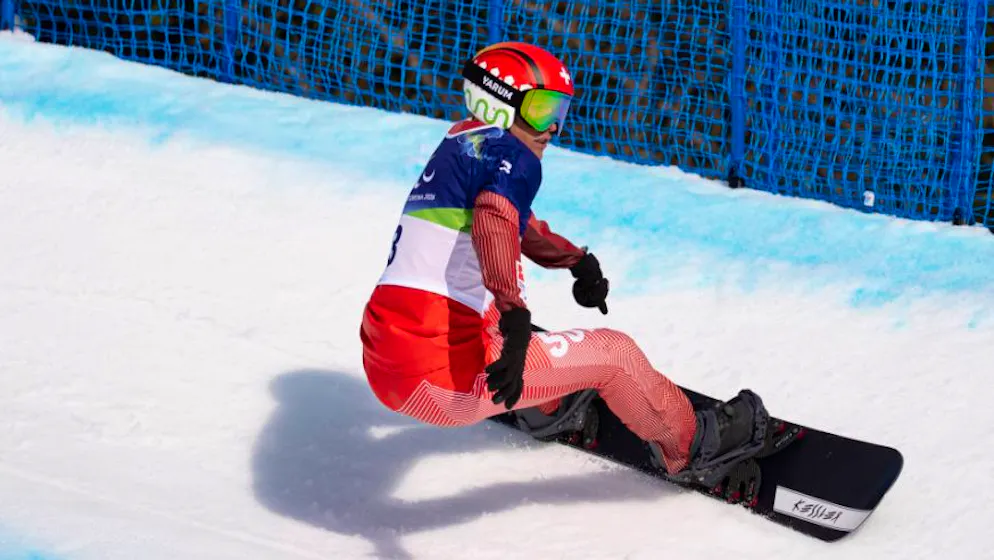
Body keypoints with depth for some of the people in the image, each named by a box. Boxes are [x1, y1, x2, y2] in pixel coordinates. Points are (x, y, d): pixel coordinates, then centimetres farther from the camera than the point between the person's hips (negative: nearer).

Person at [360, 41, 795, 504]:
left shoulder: (460, 147, 21)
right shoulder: (512, 156, -7)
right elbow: (494, 222, -29)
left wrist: (576, 260, 45)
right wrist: (514, 320, -41)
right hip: (444, 371, -9)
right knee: (613, 353, 4)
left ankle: (548, 409, 61)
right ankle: (694, 452, 22)